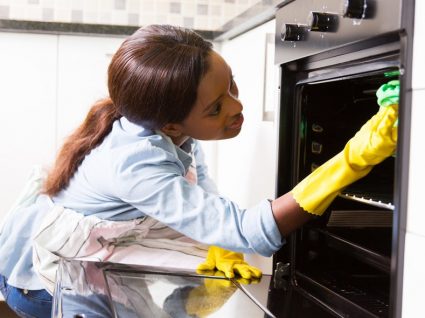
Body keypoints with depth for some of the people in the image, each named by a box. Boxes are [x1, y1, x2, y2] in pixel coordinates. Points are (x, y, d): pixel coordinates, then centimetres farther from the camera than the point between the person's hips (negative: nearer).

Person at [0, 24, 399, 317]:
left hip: (84, 258, 6)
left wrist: (218, 251, -24)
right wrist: (352, 160, -49)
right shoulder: (138, 162, -39)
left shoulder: (171, 130, -17)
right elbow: (245, 232, -43)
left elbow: (203, 203, -4)